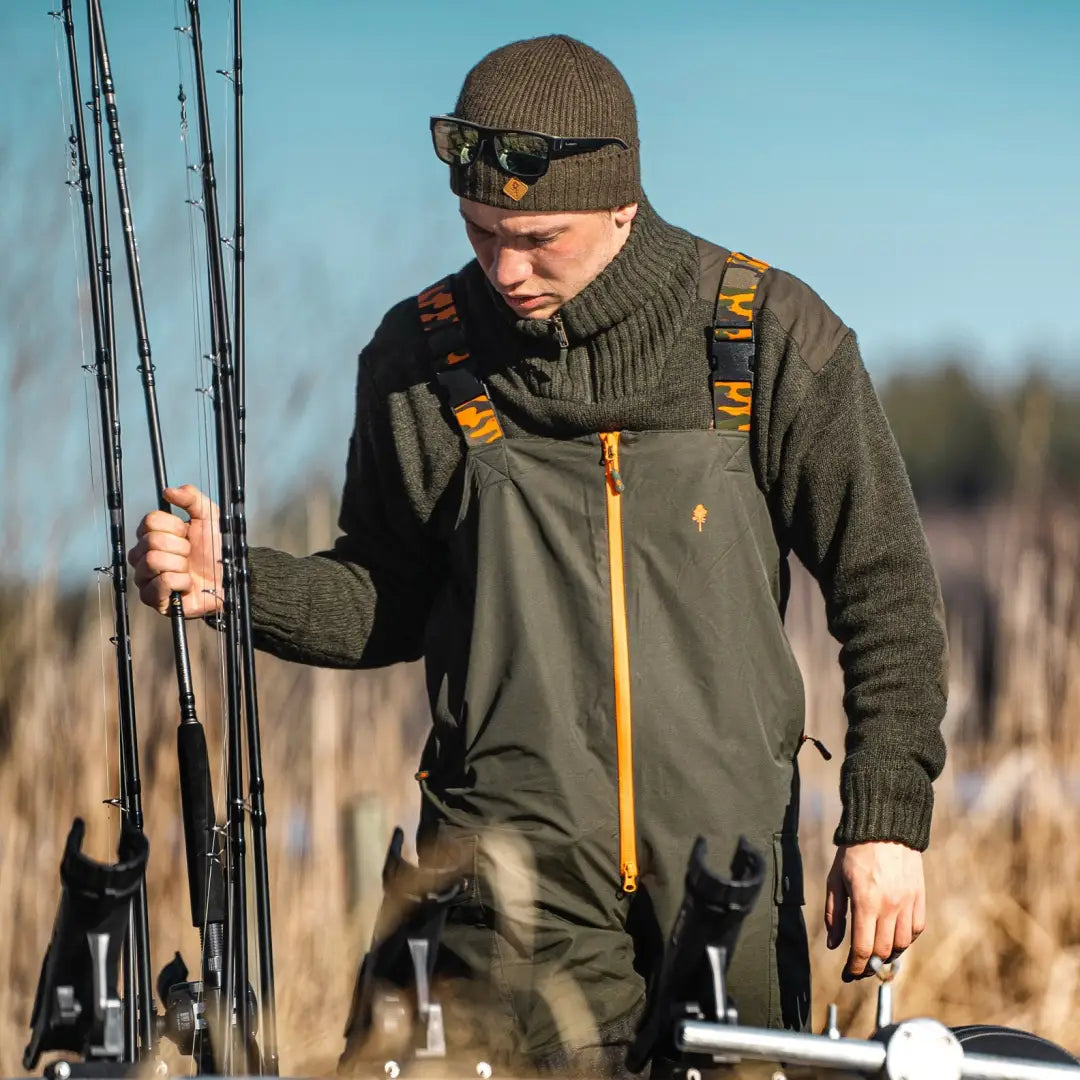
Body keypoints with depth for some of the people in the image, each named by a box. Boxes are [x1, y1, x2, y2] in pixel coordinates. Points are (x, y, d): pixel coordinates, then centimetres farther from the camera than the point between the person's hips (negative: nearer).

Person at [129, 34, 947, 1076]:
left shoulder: (773, 337, -2)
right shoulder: (419, 359, 3)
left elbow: (884, 588, 3)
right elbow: (389, 603, 14)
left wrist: (886, 818, -3)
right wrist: (234, 581, -5)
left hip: (731, 840, 1)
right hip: (519, 849, 0)